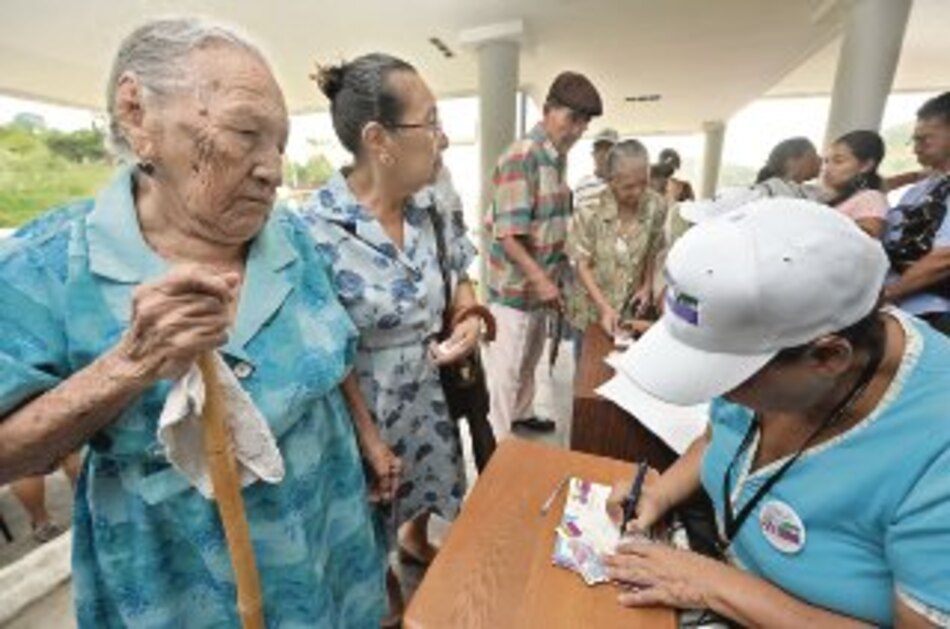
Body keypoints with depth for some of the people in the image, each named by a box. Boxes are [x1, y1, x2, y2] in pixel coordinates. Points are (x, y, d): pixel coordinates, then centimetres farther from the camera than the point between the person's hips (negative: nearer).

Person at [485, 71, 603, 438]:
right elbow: (508, 234, -24)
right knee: (505, 370, 3)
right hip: (515, 288, -9)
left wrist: (554, 275, 14)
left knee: (528, 362, 23)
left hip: (540, 284, 9)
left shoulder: (558, 158, 9)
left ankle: (520, 415, 44)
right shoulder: (521, 157, -18)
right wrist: (541, 280, -24)